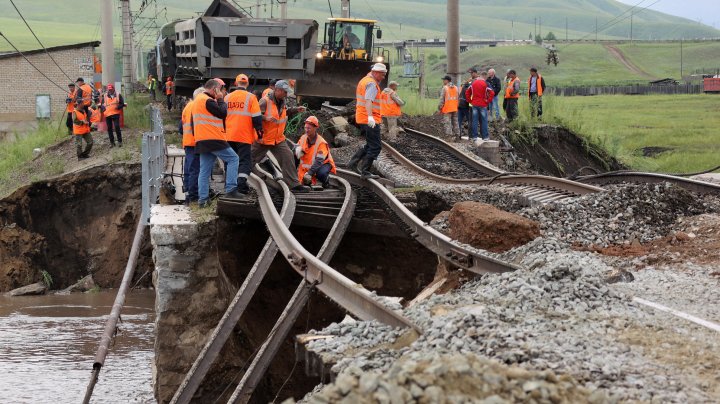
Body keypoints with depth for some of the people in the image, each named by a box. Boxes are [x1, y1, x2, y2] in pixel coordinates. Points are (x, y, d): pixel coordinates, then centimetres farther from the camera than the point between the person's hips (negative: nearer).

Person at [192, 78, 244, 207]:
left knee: (204, 170, 8)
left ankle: (202, 199, 5)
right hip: (213, 139, -9)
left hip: (201, 141, 9)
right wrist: (220, 99, -2)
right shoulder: (208, 100, -12)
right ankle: (231, 190, -11)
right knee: (233, 158, -3)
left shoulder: (197, 100, 20)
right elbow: (223, 113, -11)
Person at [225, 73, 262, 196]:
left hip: (229, 135, 4)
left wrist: (223, 130, 27)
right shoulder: (250, 97, -6)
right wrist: (259, 131, 2)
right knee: (245, 160, -1)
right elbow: (256, 117, -9)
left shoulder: (227, 97, 7)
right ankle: (241, 183, -17)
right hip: (244, 136, -4)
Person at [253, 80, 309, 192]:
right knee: (251, 159, 6)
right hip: (263, 138, -6)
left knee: (288, 158, -5)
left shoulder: (282, 102, 7)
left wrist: (296, 110, 16)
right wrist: (265, 118, -36)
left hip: (278, 139, 6)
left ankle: (294, 184, -3)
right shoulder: (265, 101, -18)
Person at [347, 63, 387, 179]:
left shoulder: (364, 81, 19)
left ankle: (353, 162, 15)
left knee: (370, 145, 20)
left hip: (362, 118, 10)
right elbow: (368, 101, -30)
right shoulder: (372, 83, -14)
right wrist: (370, 116, -41)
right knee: (375, 147, -5)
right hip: (370, 120, -10)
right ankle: (365, 171, -5)